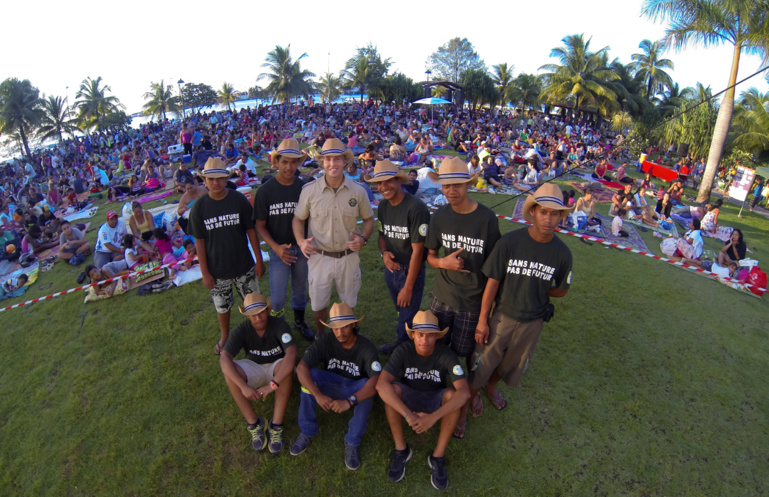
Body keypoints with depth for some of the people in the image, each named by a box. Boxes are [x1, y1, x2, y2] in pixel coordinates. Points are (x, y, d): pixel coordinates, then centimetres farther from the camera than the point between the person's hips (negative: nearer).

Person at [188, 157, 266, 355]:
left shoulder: (239, 200, -10)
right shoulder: (199, 208, -9)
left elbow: (251, 230, -4)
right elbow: (199, 242, -4)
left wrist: (259, 260, -3)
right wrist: (205, 272, -5)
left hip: (244, 266, 0)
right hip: (217, 271, 1)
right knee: (222, 307, 19)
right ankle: (225, 336, 45)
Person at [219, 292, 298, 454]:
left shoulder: (279, 325, -25)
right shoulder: (241, 330, -19)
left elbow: (292, 354, -39)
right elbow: (224, 358, -31)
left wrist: (272, 385, -46)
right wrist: (244, 386, -42)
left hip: (276, 368, -2)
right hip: (254, 369, 2)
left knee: (287, 367, -37)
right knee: (229, 371, -28)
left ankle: (276, 425, -24)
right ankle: (254, 423, -17)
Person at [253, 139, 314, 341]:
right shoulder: (265, 191, -10)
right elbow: (260, 226, -6)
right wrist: (276, 248, -20)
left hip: (302, 248, 2)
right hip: (279, 250, -2)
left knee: (300, 290, 19)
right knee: (277, 297, 2)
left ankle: (300, 322, 42)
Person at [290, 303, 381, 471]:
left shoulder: (366, 347, -23)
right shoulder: (325, 341, -18)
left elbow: (376, 380, -35)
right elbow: (301, 367, -28)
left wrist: (349, 401, -47)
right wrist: (318, 395, -41)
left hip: (355, 390, -2)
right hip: (330, 386, 2)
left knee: (369, 386, -35)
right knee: (309, 375, -27)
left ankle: (352, 443, -18)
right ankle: (307, 432, -11)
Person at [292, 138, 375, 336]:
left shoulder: (357, 191, -6)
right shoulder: (309, 190, -9)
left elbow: (369, 219, 5)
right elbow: (298, 219, 2)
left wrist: (363, 238, -15)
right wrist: (301, 241, -16)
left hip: (349, 257, 1)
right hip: (320, 257, -1)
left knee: (349, 303, 20)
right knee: (318, 304, 13)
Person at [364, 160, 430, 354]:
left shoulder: (416, 208, -21)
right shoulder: (383, 206, 1)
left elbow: (417, 250, -20)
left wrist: (408, 288, -16)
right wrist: (384, 252, -10)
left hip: (411, 270, -5)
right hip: (391, 267, 5)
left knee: (407, 318, 8)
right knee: (402, 312, 17)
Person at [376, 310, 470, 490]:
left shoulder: (447, 355, -25)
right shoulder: (403, 351, -25)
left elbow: (465, 392, -35)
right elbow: (381, 384, -36)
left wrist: (433, 417, -44)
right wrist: (408, 415, -44)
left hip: (435, 401, 0)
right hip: (407, 397, 0)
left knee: (452, 394, -31)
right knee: (391, 388, -32)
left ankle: (438, 457, -16)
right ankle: (401, 450, -14)